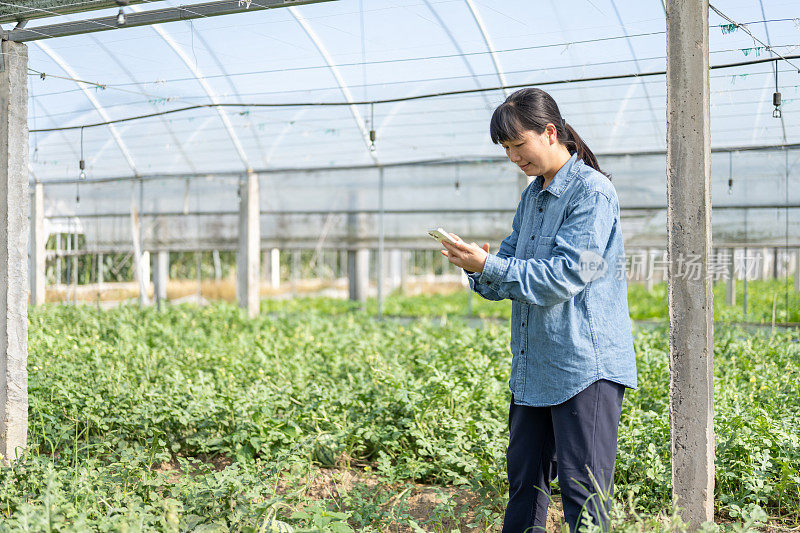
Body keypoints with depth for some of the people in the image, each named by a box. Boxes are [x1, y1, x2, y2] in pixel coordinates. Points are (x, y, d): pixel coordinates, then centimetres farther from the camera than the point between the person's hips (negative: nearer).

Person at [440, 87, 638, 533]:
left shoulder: (592, 192, -12)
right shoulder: (532, 196, 15)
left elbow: (564, 276, -20)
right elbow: (509, 273, 15)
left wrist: (488, 266, -19)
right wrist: (481, 268, -7)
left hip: (584, 367, -8)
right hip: (534, 368, 8)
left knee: (583, 492, -3)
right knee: (524, 479, 13)